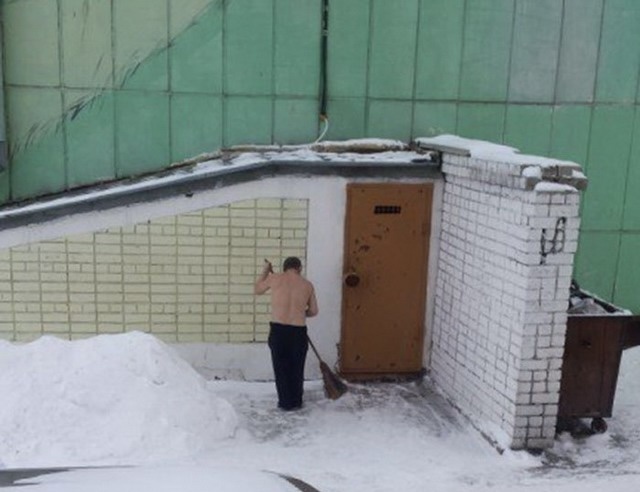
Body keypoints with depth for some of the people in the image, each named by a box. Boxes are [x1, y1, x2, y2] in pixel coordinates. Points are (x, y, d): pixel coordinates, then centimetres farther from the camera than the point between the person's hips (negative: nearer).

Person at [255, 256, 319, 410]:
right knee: (296, 368, 16)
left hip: (278, 330, -1)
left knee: (281, 368, 12)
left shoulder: (275, 278, 1)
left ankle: (286, 402, 18)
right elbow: (313, 311, 14)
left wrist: (265, 271, 31)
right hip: (299, 332, 1)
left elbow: (258, 289, 20)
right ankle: (296, 402, 26)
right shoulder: (307, 284, 7)